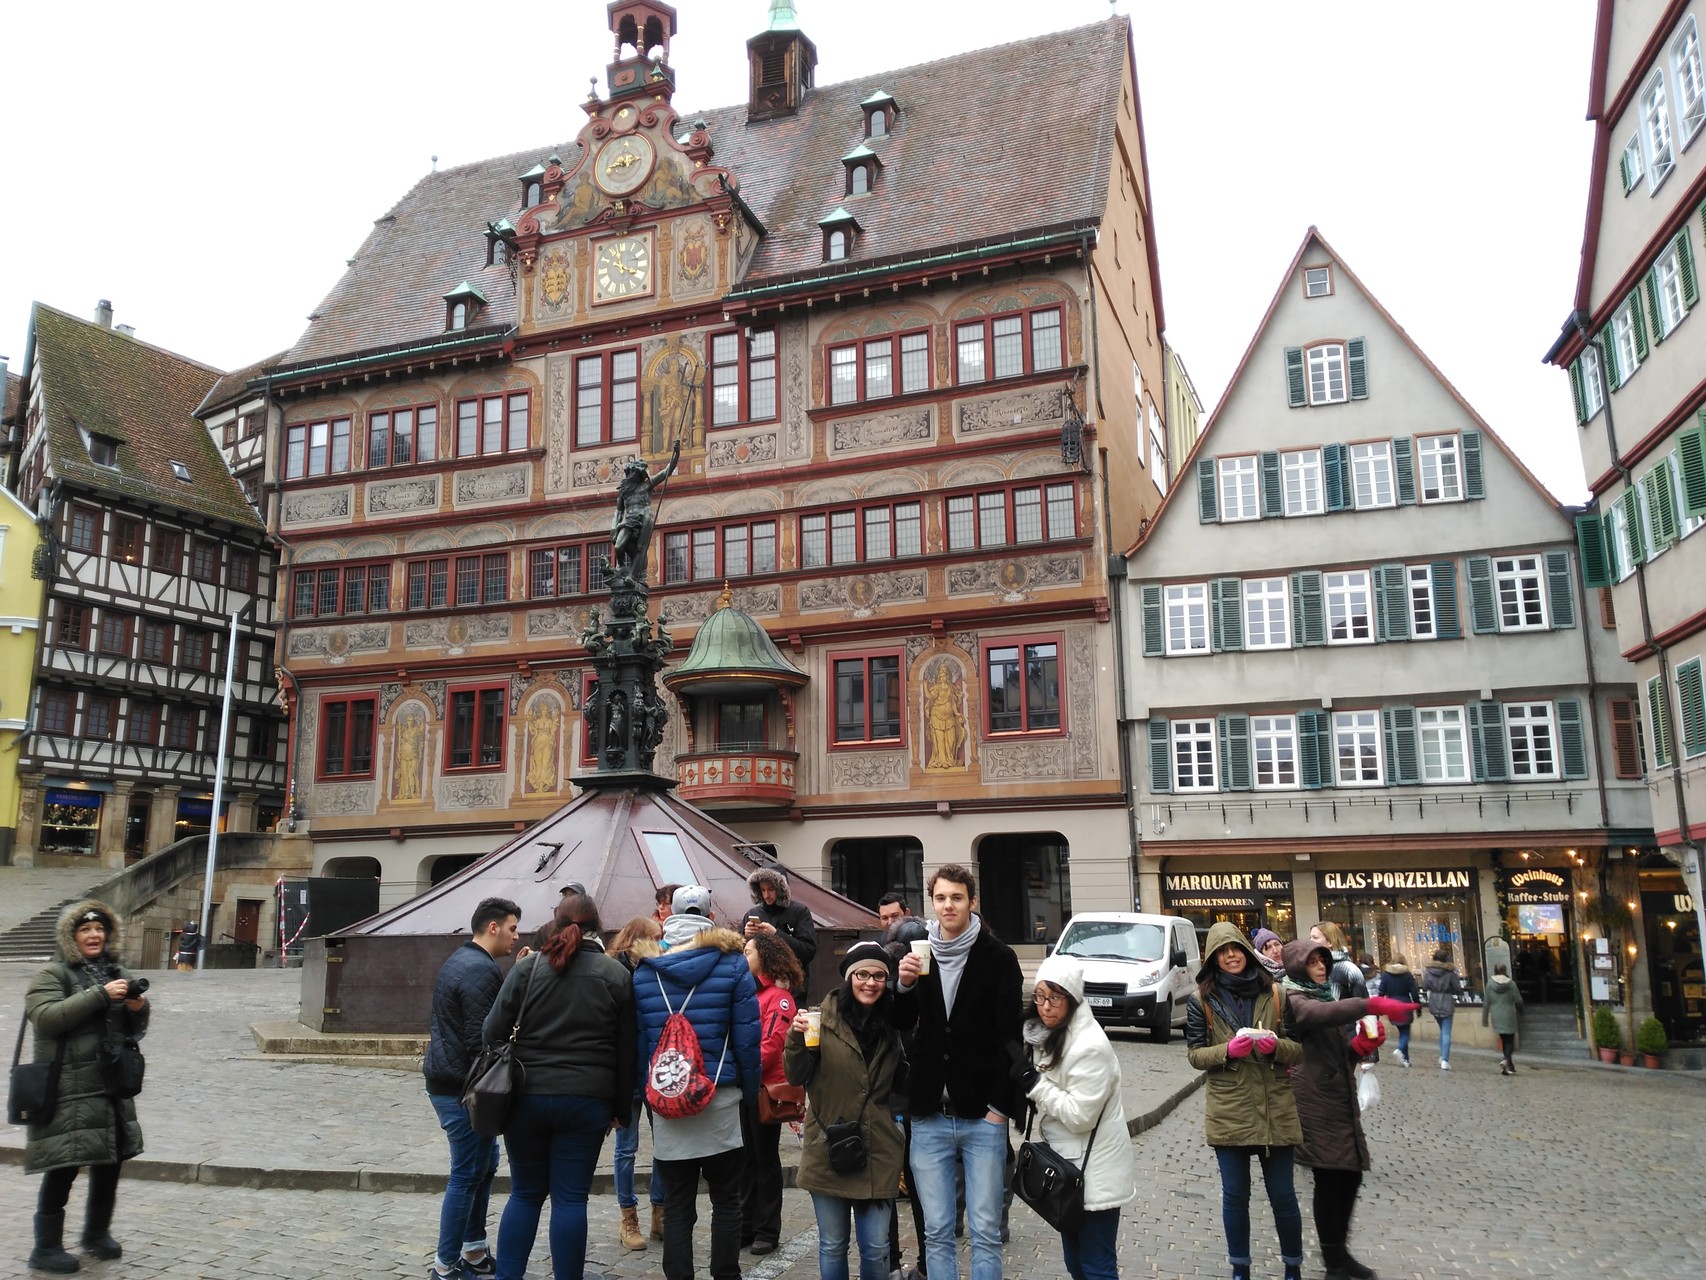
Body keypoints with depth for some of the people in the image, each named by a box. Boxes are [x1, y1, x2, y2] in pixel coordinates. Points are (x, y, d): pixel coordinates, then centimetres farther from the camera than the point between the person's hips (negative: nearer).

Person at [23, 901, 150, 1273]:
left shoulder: (117, 973, 15)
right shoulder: (53, 974, -3)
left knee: (110, 1161, 12)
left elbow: (134, 1032, 19)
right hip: (68, 1092, -6)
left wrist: (138, 1010, -3)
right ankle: (46, 1247, 10)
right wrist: (100, 995, -24)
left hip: (112, 1087, 6)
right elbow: (46, 1017, -21)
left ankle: (97, 1233, 29)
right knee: (63, 1168, -4)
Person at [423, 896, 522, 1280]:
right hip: (462, 1087, -10)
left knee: (485, 1163, 17)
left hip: (445, 1077, 10)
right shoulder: (481, 971, -19)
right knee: (467, 1175, 0)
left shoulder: (459, 960, 13)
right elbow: (479, 1039, -22)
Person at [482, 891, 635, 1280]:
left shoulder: (527, 967, 2)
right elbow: (626, 1048, 4)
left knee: (525, 1194, 15)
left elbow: (494, 1030, -1)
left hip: (527, 1096, 1)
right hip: (586, 1101, -1)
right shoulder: (615, 974, 2)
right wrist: (621, 1109, 11)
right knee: (570, 1198, 6)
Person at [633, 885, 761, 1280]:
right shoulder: (732, 963, -5)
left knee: (677, 1203, 11)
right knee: (726, 1199, 12)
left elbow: (636, 1039, 3)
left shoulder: (644, 971, 2)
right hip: (721, 1098, -2)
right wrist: (750, 1092, 3)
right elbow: (747, 1037, -7)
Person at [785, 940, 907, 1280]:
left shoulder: (893, 1022, 2)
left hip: (877, 1151, 2)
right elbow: (796, 1077, -7)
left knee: (876, 1248, 7)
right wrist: (797, 1038, -22)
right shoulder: (824, 1017, -6)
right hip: (829, 1150, -1)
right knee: (833, 1246, 11)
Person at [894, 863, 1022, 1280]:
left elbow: (1010, 1038, -6)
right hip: (929, 1118, 3)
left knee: (985, 1232, 5)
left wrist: (1000, 1106, -11)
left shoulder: (998, 957, -5)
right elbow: (901, 1026, 8)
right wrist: (905, 985, -10)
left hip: (982, 1118, -3)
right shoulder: (917, 953, 5)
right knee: (937, 1232, 10)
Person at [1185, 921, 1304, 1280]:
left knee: (1283, 1195, 9)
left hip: (1275, 1109, 0)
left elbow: (1300, 1048, 4)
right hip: (1228, 1112, 0)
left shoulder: (1274, 993, 1)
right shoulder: (1201, 999, -1)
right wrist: (1227, 1051, -19)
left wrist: (1276, 1046, -18)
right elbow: (1195, 1054, -1)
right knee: (1235, 1196, 11)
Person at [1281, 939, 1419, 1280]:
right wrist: (1372, 1004, -46)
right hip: (1314, 1101, -8)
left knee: (1351, 1175, 10)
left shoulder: (1332, 994, 16)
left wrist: (1361, 1045, -2)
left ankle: (1340, 1250, 27)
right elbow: (1322, 1014, -34)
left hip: (1342, 1097, 8)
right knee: (1329, 1179, -4)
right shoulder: (1294, 1000, -9)